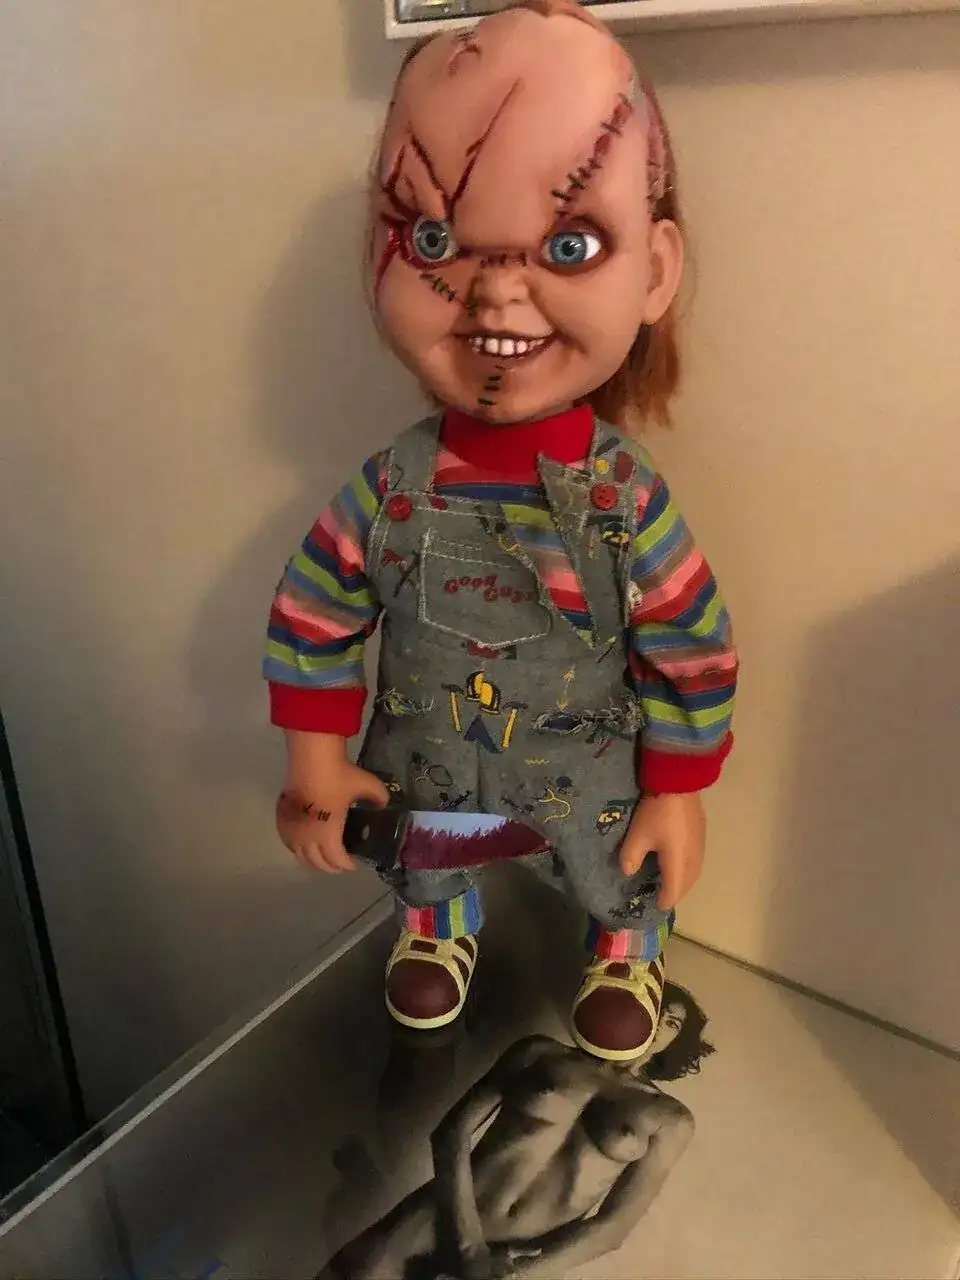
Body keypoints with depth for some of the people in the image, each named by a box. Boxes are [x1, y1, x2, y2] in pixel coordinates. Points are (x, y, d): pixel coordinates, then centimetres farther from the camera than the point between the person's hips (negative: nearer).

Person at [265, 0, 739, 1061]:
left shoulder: (625, 496, -28)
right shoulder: (392, 488, -25)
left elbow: (694, 652, -17)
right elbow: (312, 618, -11)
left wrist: (677, 793, -9)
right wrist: (317, 764, -7)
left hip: (592, 781, -1)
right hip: (424, 773, 2)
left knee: (624, 884, 25)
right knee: (427, 866, 30)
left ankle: (627, 957, 60)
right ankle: (437, 933, 65)